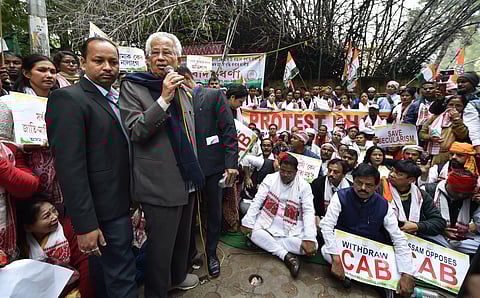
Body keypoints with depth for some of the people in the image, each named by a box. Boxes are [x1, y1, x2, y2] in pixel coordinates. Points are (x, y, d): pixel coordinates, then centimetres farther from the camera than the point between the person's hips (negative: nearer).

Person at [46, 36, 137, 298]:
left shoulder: (117, 99, 11)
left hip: (121, 205, 8)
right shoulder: (68, 99, -15)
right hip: (104, 213, -8)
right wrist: (84, 225, -21)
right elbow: (69, 167, -21)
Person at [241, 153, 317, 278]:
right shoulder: (270, 179, -2)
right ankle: (286, 255, -15)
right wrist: (247, 223, -18)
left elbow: (309, 212, -10)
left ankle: (268, 243, -11)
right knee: (252, 231, -28)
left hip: (292, 229, 0)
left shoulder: (304, 186, -4)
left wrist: (309, 239, -22)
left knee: (312, 246, -22)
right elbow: (257, 201, -7)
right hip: (268, 223, 0)